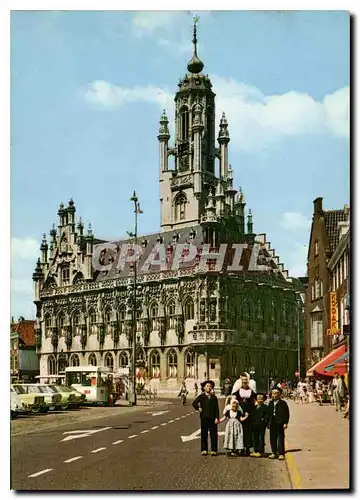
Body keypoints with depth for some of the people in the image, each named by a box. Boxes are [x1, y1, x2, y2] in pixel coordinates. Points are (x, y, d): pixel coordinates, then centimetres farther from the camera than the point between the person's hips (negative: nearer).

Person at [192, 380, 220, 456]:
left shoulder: (214, 397, 8)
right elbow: (194, 403, 0)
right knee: (204, 434, 4)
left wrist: (217, 418, -3)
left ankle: (214, 450, 4)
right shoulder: (201, 396, 5)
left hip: (212, 418, 0)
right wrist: (198, 409, -5)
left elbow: (217, 409, 5)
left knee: (213, 435, 0)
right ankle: (204, 450, 11)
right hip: (204, 418, 0)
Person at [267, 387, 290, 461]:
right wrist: (268, 423, 14)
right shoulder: (271, 403, 13)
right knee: (272, 438, 9)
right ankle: (274, 453, 19)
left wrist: (285, 423, -12)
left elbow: (287, 414, -6)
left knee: (280, 438, -3)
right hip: (272, 423, 6)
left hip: (280, 423, -6)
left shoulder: (283, 403, -5)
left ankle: (281, 454, 1)